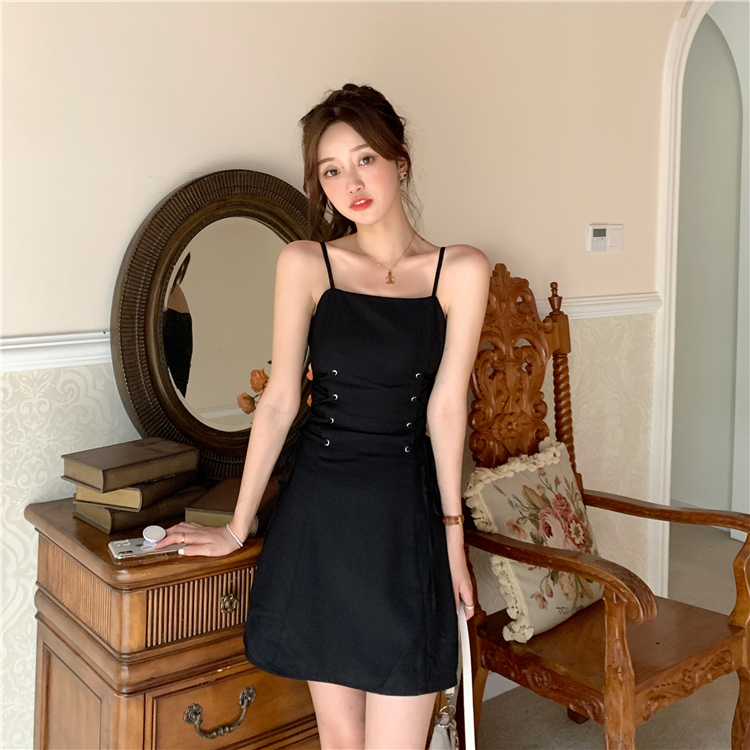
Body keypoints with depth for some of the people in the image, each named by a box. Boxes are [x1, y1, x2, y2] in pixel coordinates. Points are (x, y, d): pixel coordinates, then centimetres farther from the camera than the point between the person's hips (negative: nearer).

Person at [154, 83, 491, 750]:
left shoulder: (461, 270, -3)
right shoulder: (305, 263, -2)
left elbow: (445, 406, -2)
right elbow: (280, 400, 1)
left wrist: (453, 532, 0)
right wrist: (238, 527, 5)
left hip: (407, 518, 0)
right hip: (320, 515, 1)